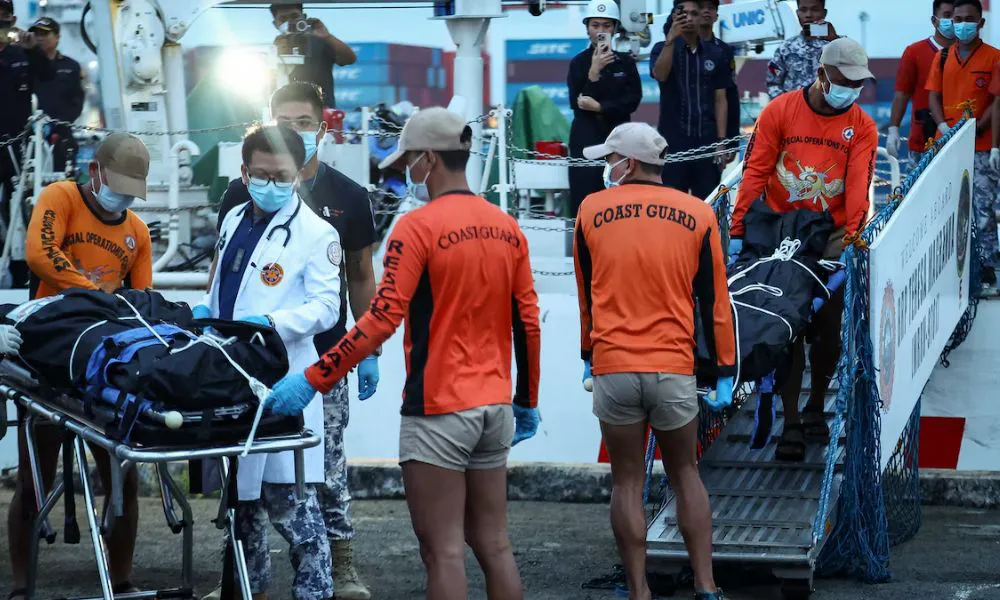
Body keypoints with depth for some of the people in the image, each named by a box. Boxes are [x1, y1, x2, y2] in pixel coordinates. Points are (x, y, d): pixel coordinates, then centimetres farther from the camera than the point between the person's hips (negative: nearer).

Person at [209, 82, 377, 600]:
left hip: (324, 356, 0)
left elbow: (360, 278, 11)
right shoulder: (244, 193, 4)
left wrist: (369, 350, 7)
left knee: (328, 460, 2)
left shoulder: (348, 197, 6)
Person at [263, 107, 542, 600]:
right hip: (494, 408, 7)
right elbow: (527, 323, 10)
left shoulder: (419, 226, -11)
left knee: (443, 551, -3)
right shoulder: (507, 228, 8)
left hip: (438, 408, -7)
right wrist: (527, 402, 19)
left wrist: (312, 380, -15)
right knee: (493, 545, 12)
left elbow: (381, 319, -18)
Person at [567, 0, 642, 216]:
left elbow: (633, 100, 0)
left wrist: (599, 107, -11)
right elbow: (577, 104, -6)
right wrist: (594, 71, -16)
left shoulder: (626, 62, 9)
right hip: (587, 140, -1)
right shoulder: (579, 63, 4)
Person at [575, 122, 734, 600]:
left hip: (612, 367, -1)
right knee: (685, 474, 14)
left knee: (626, 482, 7)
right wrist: (725, 372, 10)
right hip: (674, 368, 1)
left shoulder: (592, 211, 2)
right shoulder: (697, 215, 1)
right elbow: (714, 300, 3)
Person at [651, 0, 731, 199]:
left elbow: (720, 100, 8)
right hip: (672, 140, -2)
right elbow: (660, 75, -20)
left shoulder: (714, 55, 8)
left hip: (706, 140, 2)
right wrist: (671, 39, -31)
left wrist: (721, 141, 1)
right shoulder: (663, 49, 2)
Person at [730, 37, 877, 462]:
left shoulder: (862, 128, -1)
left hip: (830, 238, 2)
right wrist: (738, 231, -9)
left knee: (828, 327, 8)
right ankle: (791, 423, 0)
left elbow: (858, 185, -12)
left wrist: (851, 235, -25)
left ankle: (815, 407, 29)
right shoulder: (779, 112, -5)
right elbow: (755, 172, -6)